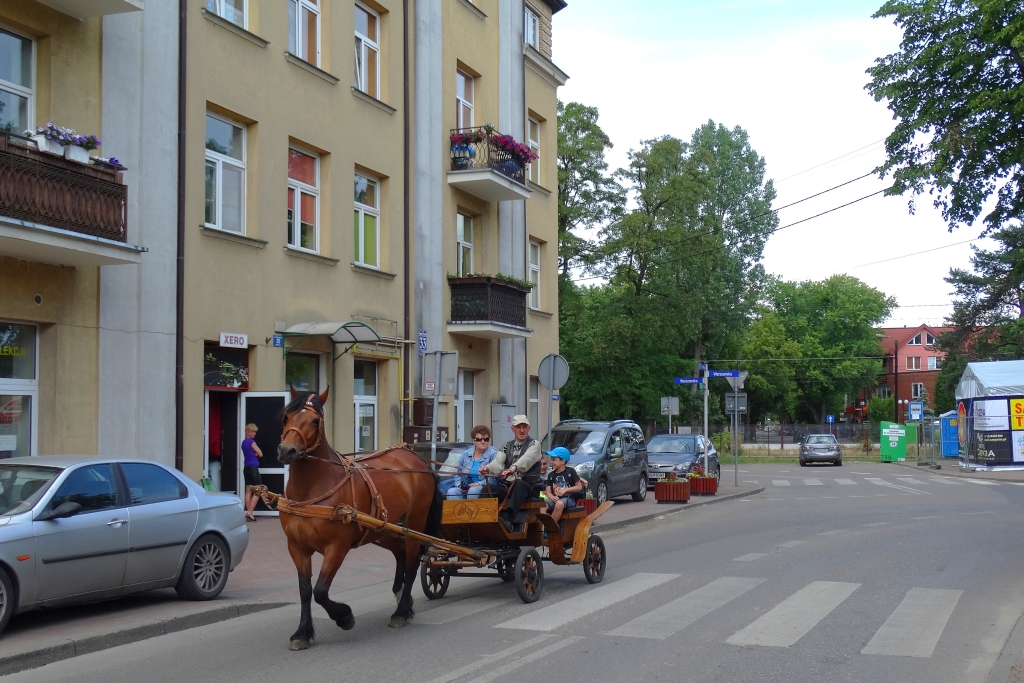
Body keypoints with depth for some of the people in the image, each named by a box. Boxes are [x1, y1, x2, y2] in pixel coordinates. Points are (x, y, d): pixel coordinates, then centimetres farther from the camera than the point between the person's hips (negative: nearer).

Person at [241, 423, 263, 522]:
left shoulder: (244, 442, 13)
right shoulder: (251, 442, -13)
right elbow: (260, 454, -10)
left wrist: (255, 454, -1)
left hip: (246, 468, 9)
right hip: (253, 468, -9)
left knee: (248, 491, 10)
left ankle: (248, 513, 10)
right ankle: (249, 512, -10)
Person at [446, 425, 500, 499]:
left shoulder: (493, 454, -2)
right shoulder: (466, 453, 15)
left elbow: (494, 479, -11)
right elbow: (459, 474, 21)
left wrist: (478, 484, -20)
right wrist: (459, 485, -1)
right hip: (465, 489, 4)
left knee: (473, 491, -37)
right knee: (451, 492, -26)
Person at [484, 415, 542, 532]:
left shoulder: (534, 444, 6)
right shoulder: (507, 447, 20)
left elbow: (526, 460, -17)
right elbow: (498, 462, 0)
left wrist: (513, 468, -39)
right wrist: (488, 469, -25)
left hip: (528, 486, -5)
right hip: (508, 486, 5)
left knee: (518, 484, -38)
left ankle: (507, 518, -57)